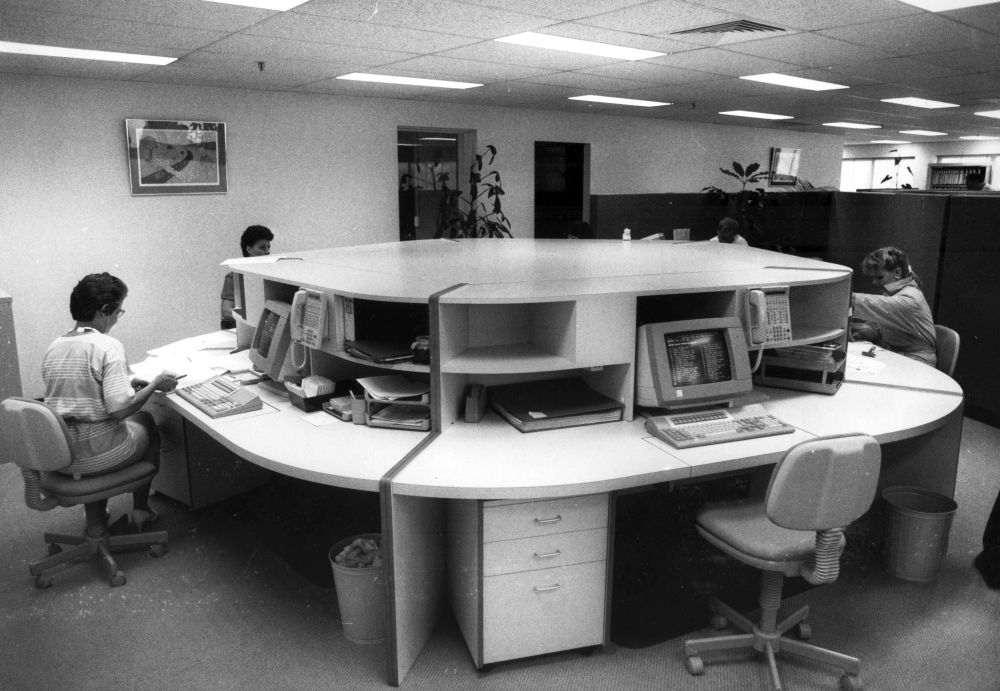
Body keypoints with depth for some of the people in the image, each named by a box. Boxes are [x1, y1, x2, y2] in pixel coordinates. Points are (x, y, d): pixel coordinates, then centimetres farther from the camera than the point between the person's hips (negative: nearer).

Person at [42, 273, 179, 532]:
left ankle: (95, 519, 34)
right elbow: (120, 409, -23)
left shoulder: (54, 347, 5)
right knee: (147, 422, 24)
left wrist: (126, 384, 18)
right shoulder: (108, 346, -18)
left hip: (58, 457, 6)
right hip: (97, 456, -6)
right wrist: (155, 384, -9)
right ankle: (140, 509, 33)